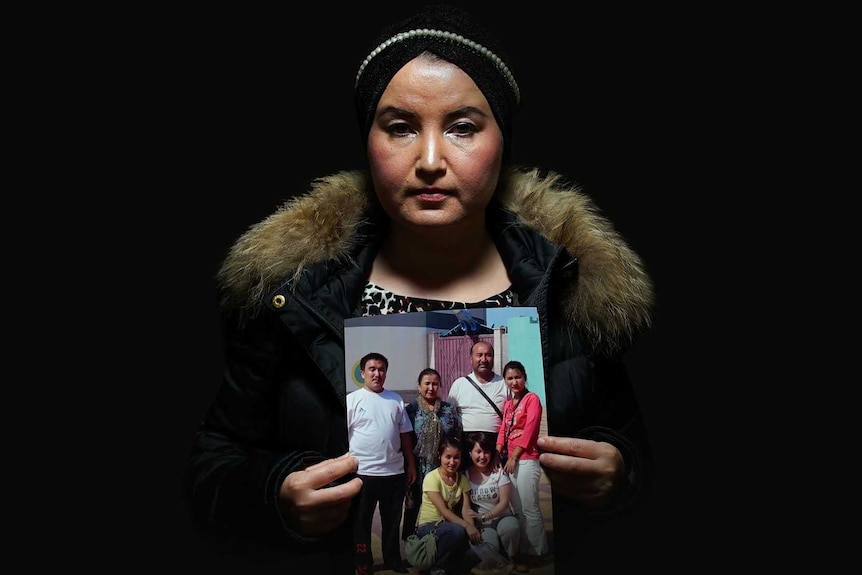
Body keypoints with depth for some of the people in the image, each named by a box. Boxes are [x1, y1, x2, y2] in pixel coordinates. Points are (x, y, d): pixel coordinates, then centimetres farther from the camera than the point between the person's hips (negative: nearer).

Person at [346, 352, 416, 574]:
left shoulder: (396, 399, 9)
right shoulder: (352, 400, -4)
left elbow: (405, 434, 13)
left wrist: (411, 465, 12)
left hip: (395, 472, 4)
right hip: (363, 472, -4)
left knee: (392, 520, 14)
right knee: (361, 521, 7)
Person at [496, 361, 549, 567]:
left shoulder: (532, 399, -7)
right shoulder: (507, 404, 16)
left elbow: (529, 431, -13)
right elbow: (503, 431, 13)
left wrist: (513, 457, -14)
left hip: (526, 459, -8)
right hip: (510, 459, 8)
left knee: (529, 508, -4)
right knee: (518, 509, 12)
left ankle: (536, 552, 4)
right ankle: (524, 549, 20)